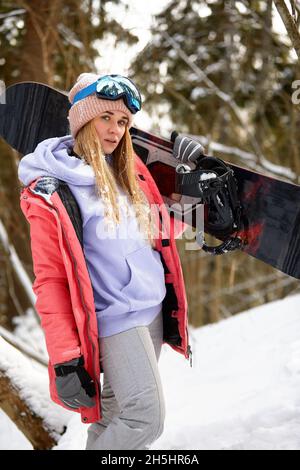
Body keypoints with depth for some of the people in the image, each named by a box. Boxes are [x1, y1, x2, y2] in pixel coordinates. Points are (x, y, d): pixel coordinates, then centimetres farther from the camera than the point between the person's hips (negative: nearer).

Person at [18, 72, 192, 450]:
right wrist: (65, 359, -18)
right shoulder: (51, 191, -10)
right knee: (146, 418, -14)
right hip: (114, 319, -6)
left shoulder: (130, 170, 9)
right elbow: (50, 278, -13)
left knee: (116, 413, 13)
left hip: (155, 310, 6)